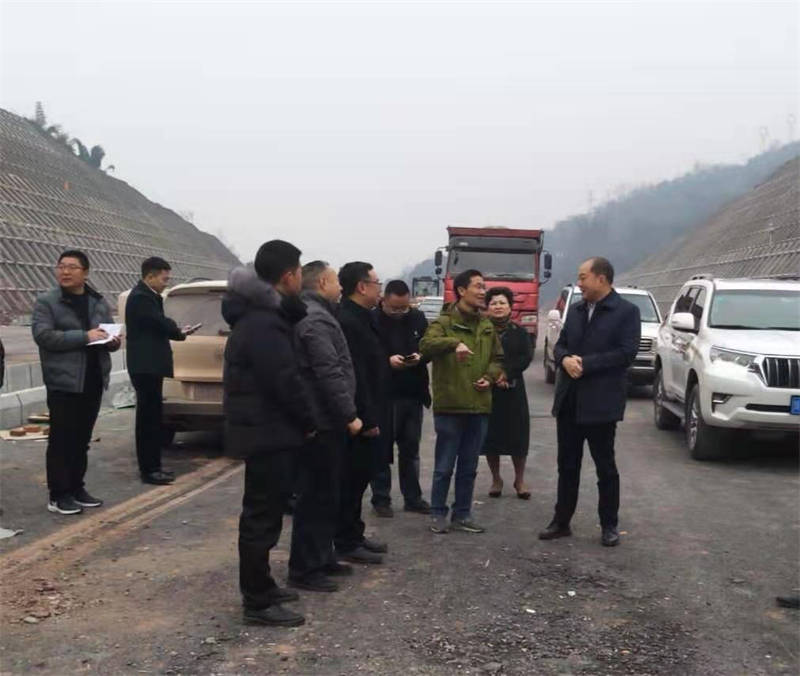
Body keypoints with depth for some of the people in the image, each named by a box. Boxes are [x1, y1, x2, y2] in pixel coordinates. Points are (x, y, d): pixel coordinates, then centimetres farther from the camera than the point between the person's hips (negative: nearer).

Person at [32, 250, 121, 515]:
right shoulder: (46, 302, -3)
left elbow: (110, 333, 22)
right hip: (63, 382, -5)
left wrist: (112, 341, -3)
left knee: (82, 439, 13)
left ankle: (76, 488, 23)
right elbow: (42, 335, -16)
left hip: (93, 382, 5)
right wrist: (84, 336, -22)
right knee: (61, 440, -2)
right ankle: (58, 495, 5)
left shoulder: (99, 303, 13)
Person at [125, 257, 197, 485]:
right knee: (148, 418, -6)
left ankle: (152, 466, 21)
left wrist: (177, 331, -5)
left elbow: (159, 325, 14)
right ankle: (149, 470, -1)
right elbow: (161, 324, -19)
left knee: (151, 417, 14)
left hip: (149, 366, 10)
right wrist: (181, 332, 1)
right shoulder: (141, 297, -16)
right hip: (145, 366, -10)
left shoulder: (147, 296, 16)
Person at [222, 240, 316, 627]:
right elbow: (285, 381, -22)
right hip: (267, 432, -11)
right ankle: (258, 602, 6)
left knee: (261, 511, 19)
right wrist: (309, 421, -12)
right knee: (263, 515, -3)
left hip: (261, 429, 11)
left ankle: (258, 587, 31)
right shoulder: (264, 324, -22)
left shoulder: (259, 314, 14)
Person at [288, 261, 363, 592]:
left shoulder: (314, 315, 18)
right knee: (316, 495, -5)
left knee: (324, 493, 17)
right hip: (323, 422, -11)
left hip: (321, 419, 11)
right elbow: (330, 373, -23)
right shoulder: (316, 319, -16)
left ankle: (322, 558, 26)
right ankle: (304, 568, 2)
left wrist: (345, 413, 21)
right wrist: (349, 415, -19)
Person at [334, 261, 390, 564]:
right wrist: (367, 419, -23)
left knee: (357, 478, 17)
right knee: (352, 479, -2)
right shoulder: (348, 321, -20)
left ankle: (354, 535, 28)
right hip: (359, 418, -11)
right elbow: (354, 374, -24)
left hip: (364, 416, 11)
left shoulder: (360, 318, 14)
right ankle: (347, 544, 8)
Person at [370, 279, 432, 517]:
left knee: (410, 449, 12)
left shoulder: (417, 318, 5)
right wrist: (388, 361, -22)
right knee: (382, 449, 5)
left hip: (413, 393, 4)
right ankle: (381, 499, 16)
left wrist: (420, 357, -9)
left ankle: (413, 498, 22)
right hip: (383, 395, -4)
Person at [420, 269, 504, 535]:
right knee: (444, 466, 4)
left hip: (479, 406, 6)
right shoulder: (444, 322, -5)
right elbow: (426, 344, -24)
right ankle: (438, 514, 17)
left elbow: (498, 358, 21)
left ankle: (462, 514, 24)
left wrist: (490, 377, 1)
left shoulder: (486, 326, 13)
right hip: (450, 405, -5)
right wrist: (454, 343, -41)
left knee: (469, 467, 13)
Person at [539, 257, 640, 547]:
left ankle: (609, 526, 18)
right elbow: (560, 344, 14)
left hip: (600, 403, -6)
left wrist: (586, 363, -18)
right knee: (567, 465, 11)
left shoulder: (626, 311, -7)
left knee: (605, 466, 6)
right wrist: (565, 359, -9)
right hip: (568, 401, 6)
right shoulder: (577, 311, 13)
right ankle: (561, 521, 20)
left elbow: (626, 352, -15)